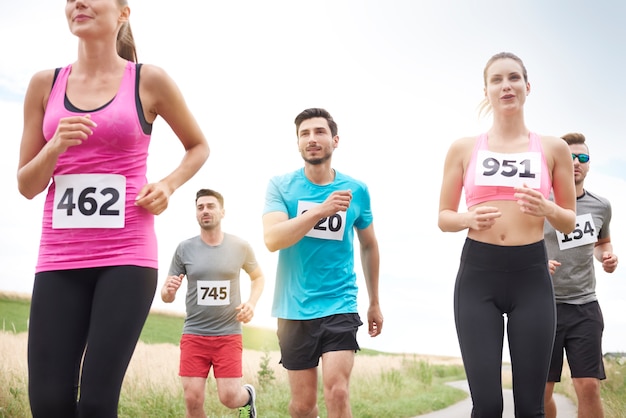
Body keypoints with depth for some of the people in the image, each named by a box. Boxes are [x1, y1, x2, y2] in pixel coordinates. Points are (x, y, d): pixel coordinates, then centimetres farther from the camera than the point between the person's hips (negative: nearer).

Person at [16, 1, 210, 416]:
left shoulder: (150, 81, 2)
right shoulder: (45, 84, 9)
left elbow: (199, 146, 18)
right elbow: (27, 186, 9)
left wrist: (168, 184, 0)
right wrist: (56, 146, -10)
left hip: (127, 256, -2)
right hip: (59, 257, 3)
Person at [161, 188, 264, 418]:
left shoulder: (240, 247, -1)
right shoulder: (184, 249, -1)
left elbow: (258, 277, 18)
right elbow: (166, 297, 3)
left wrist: (252, 303, -1)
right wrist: (169, 290, -22)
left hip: (229, 334, 0)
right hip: (194, 334, 1)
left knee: (229, 398, -6)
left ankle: (248, 395, 31)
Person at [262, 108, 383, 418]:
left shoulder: (356, 190, 1)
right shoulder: (281, 186, -3)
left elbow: (369, 245, 15)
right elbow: (272, 239, -18)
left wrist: (375, 302, 20)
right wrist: (321, 209, -29)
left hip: (340, 306, 0)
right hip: (295, 309, 0)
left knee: (337, 393, -14)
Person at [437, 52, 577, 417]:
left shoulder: (553, 148, 7)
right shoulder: (464, 148, 6)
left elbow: (570, 222, 11)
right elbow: (443, 217, 10)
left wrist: (547, 209, -12)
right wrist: (468, 219, -13)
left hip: (531, 276, 1)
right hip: (478, 275, 0)